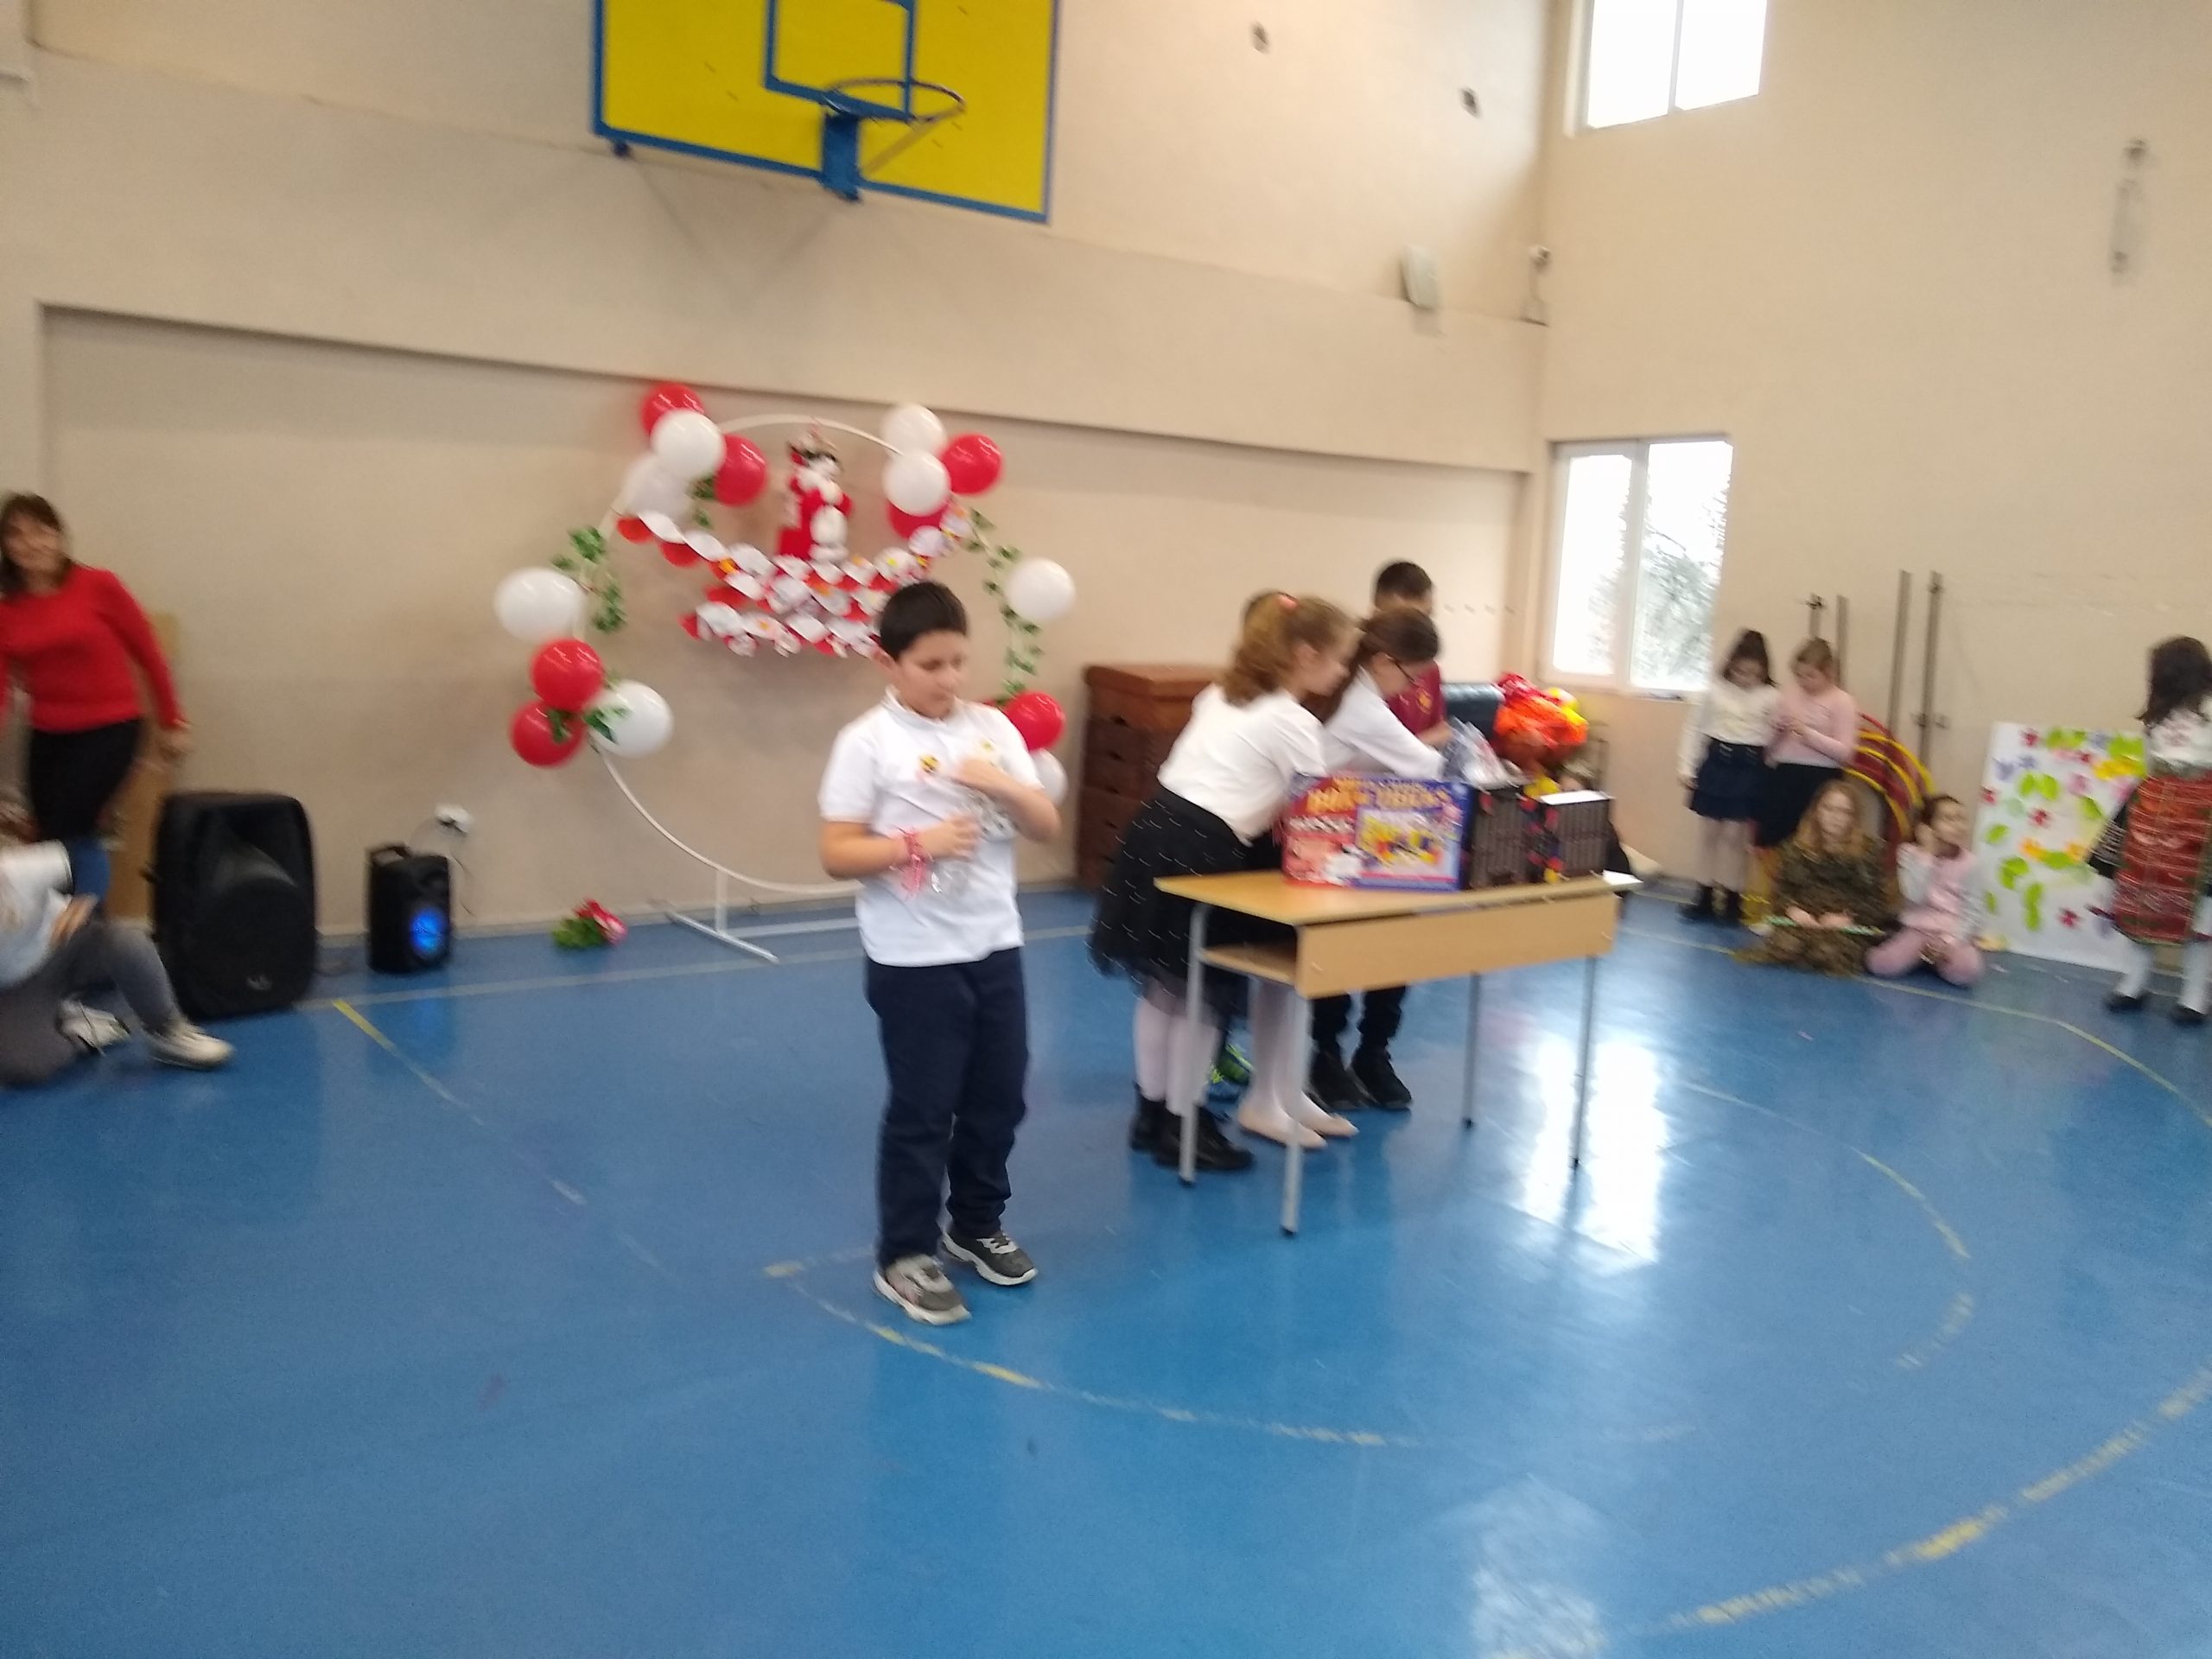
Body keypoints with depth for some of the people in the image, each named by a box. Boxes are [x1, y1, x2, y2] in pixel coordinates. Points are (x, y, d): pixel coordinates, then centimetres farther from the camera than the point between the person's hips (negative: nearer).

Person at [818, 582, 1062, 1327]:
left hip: (994, 944, 5)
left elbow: (1048, 827, 4)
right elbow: (837, 854, -12)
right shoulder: (867, 742, -10)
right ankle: (904, 1257, 19)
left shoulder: (992, 727, 3)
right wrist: (917, 844, -24)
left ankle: (977, 1225, 36)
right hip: (913, 957, -5)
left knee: (999, 1096, 15)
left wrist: (1003, 785, -14)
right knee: (922, 1108, 3)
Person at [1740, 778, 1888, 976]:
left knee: (1829, 953, -34)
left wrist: (1848, 917, -13)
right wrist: (1792, 909, -9)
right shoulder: (1798, 848, 13)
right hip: (1801, 921, 1)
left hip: (1847, 927, -1)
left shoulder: (1868, 850, 7)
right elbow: (1782, 887, 12)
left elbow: (1875, 899, 4)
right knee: (1785, 946, -32)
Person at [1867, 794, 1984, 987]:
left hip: (1953, 933, 1)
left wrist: (1952, 940, -12)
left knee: (1967, 971, -34)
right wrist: (1927, 855, -16)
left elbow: (1973, 909, 1)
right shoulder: (1910, 853, -1)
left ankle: (1939, 955, 0)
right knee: (1881, 964, -29)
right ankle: (1922, 952, 2)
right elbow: (1915, 896, -15)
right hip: (1917, 929, 0)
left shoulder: (1968, 862, 2)